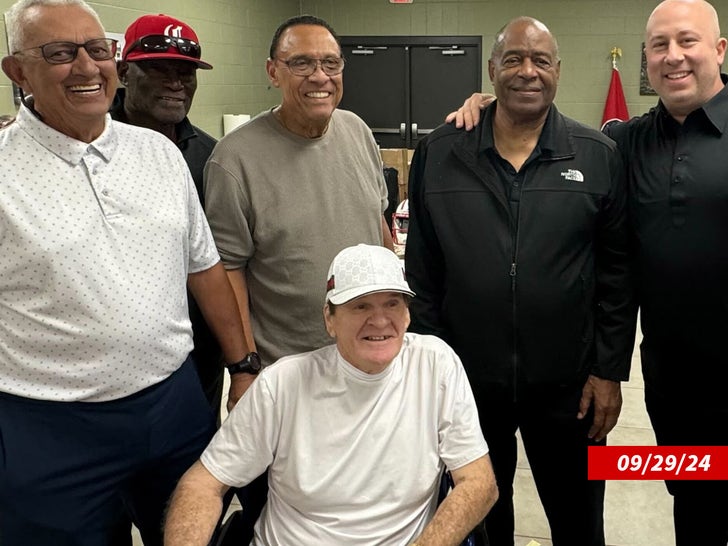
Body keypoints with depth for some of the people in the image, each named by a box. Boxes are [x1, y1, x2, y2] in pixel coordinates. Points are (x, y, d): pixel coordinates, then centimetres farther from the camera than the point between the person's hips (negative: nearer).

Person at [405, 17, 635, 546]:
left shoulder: (599, 157, -3)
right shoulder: (438, 154, -3)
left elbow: (617, 274, -1)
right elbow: (421, 270, 0)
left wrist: (610, 371, -4)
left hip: (567, 385, 0)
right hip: (465, 379, 1)